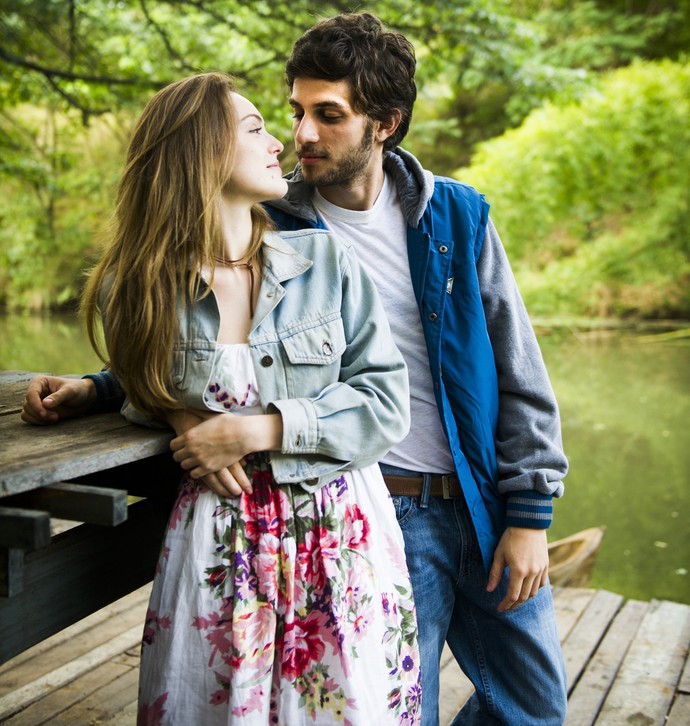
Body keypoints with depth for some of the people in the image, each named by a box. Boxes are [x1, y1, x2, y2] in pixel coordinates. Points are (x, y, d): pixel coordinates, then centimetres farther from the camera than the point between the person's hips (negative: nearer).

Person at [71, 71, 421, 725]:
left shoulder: (326, 260, -3)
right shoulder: (136, 291, -4)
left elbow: (386, 401, -5)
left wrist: (260, 430, -14)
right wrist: (180, 416, -7)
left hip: (342, 529, 1)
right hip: (217, 538, 0)